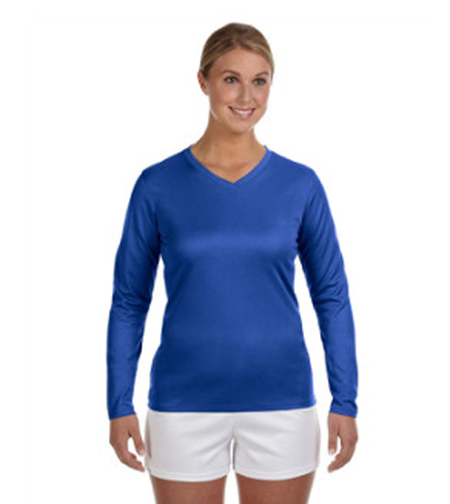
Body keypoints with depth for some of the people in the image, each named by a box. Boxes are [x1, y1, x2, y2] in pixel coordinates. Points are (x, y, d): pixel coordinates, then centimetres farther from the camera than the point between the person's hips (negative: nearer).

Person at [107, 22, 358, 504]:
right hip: (185, 405, 0)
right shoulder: (158, 185, -2)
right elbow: (128, 300, 3)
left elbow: (332, 296, 4)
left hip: (281, 405, 1)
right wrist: (119, 406, 0)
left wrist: (345, 402, 0)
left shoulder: (301, 185, 0)